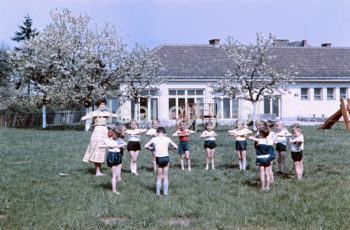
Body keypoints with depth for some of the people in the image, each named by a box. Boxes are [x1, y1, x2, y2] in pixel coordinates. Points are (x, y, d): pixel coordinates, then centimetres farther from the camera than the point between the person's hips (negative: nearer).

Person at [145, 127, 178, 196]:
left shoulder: (154, 139, 1)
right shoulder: (167, 139, 2)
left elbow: (146, 146, -1)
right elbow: (175, 147, 2)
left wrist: (152, 148, 12)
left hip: (158, 158, 0)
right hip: (166, 158, 0)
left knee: (159, 176, 13)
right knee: (165, 176, 12)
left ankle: (158, 192, 13)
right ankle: (165, 192, 13)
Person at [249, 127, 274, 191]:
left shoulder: (259, 140, -16)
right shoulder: (269, 140, -4)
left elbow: (250, 137, -11)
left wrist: (254, 138, 6)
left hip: (260, 158, -4)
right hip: (267, 158, 4)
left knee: (262, 174, 2)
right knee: (267, 173, 11)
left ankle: (263, 187, 5)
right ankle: (267, 186, 16)